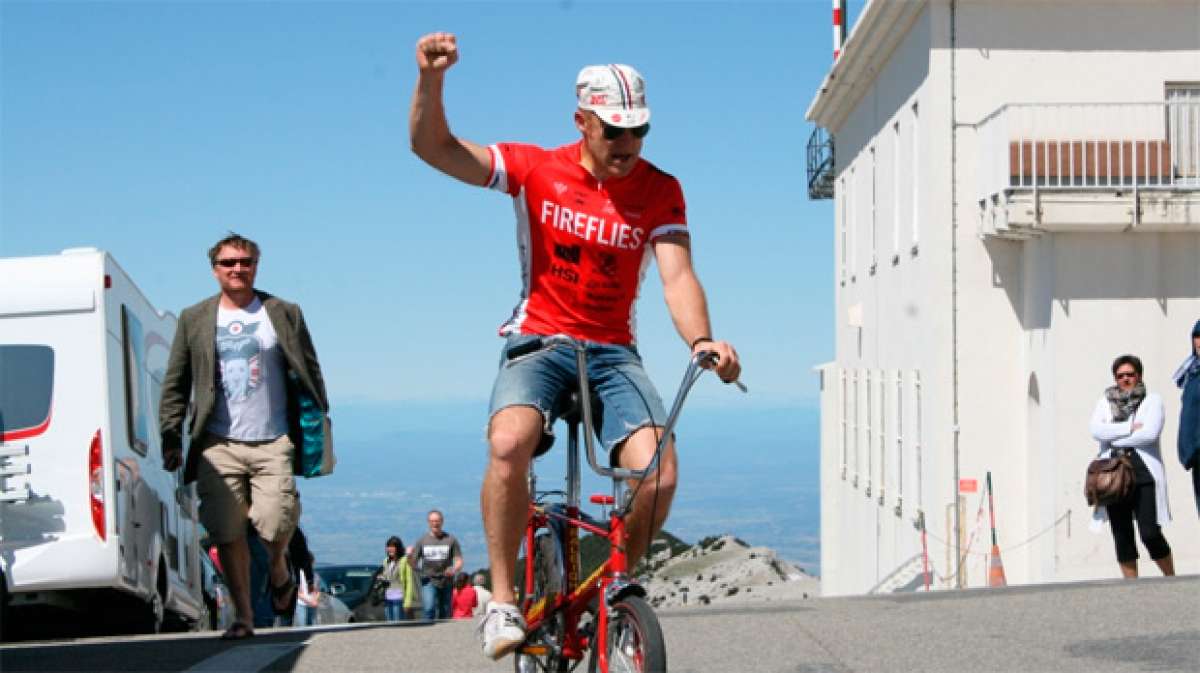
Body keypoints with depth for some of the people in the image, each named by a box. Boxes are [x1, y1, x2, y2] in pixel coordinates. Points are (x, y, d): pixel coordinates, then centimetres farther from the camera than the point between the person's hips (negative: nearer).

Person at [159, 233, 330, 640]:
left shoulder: (284, 314, 8)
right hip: (218, 445, 1)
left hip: (273, 443, -1)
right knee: (227, 534, -2)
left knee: (274, 523, -14)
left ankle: (278, 570, 20)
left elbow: (309, 374, 10)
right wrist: (171, 438, 3)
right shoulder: (194, 319, 10)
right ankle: (243, 616, 11)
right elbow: (175, 384, 11)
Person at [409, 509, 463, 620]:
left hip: (446, 581, 1)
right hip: (428, 581, -1)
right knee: (429, 609, -22)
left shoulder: (451, 540, 5)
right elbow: (413, 563, 6)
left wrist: (454, 569, -21)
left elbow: (459, 561, 1)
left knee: (445, 615, 4)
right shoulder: (423, 540, 6)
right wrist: (409, 556, -16)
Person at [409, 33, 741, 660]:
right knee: (509, 445, -33)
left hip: (613, 351, 2)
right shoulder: (536, 169, -3)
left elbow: (677, 277, -10)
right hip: (537, 341, -1)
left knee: (659, 475, -21)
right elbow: (432, 147, -9)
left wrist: (702, 340, -31)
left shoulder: (660, 191, -1)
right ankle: (502, 601, -17)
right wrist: (431, 77, -28)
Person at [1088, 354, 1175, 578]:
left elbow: (1150, 432, -10)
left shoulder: (1152, 400, 7)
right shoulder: (1105, 401, 15)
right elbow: (1096, 430, -2)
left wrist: (1114, 438, -5)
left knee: (1150, 534, -11)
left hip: (1145, 473, -3)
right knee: (1122, 536, 3)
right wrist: (1131, 428, -8)